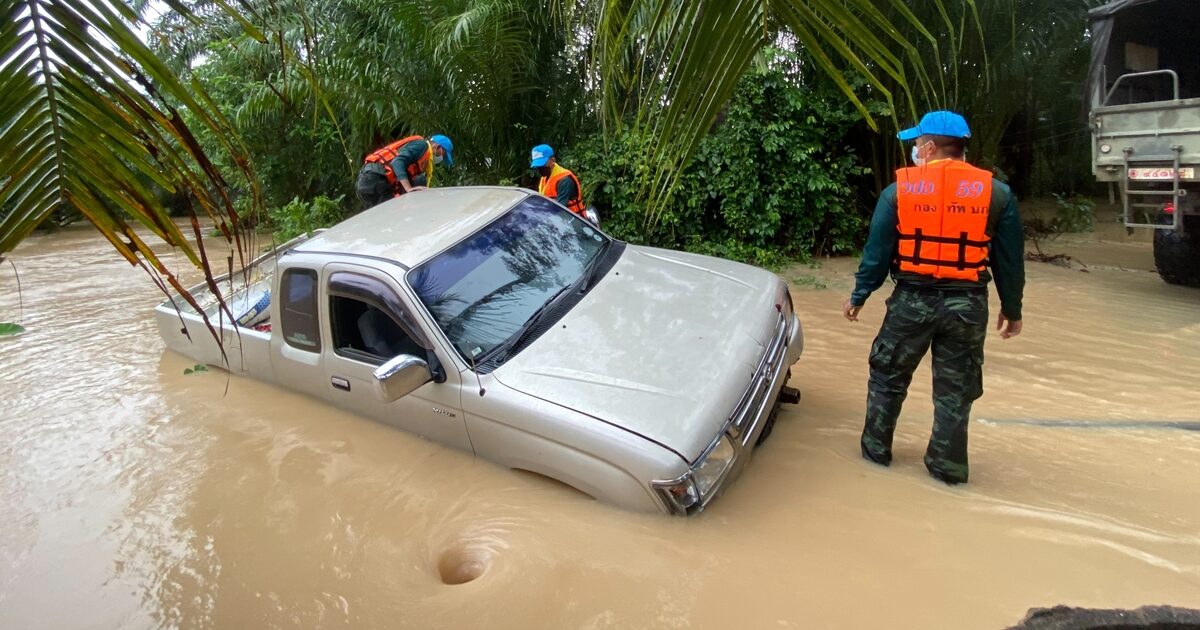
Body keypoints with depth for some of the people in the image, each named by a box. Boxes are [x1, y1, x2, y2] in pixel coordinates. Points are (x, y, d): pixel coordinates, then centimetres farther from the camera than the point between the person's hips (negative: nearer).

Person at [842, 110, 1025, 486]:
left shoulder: (899, 189, -3)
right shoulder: (996, 193, 1)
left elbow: (877, 252, -2)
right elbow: (1010, 260, 5)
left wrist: (858, 296, 8)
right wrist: (1012, 309, 15)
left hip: (912, 300, -1)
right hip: (967, 304, 1)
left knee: (888, 376, 17)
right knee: (954, 390, 12)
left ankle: (876, 448, 27)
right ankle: (948, 465, 20)